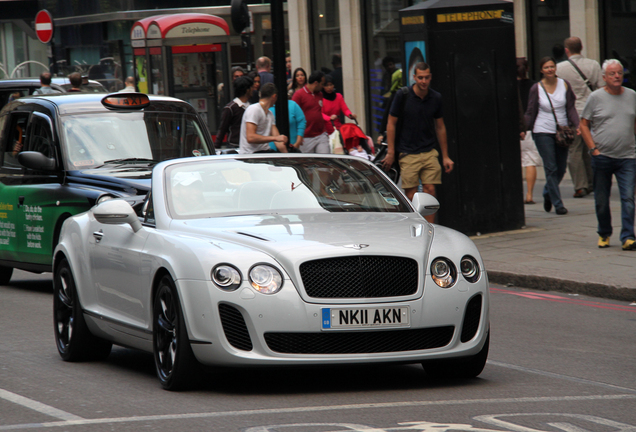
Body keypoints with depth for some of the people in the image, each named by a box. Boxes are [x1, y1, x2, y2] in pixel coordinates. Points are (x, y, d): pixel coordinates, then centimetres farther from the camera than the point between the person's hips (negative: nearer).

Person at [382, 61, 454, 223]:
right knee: (411, 195, -4)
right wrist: (390, 153, -5)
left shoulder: (435, 98, 3)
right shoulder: (402, 96, -7)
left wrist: (445, 156, 13)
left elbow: (440, 126, 13)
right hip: (408, 153, -3)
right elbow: (391, 123, -2)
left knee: (430, 191, -4)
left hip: (430, 152, 3)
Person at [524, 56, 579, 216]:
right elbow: (530, 112, 2)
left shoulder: (564, 85, 3)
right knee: (551, 168, -7)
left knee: (561, 169, 9)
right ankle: (558, 204, -3)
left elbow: (570, 108, 4)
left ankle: (548, 193, 36)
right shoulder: (536, 89, -2)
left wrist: (577, 125, -9)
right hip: (543, 132, -3)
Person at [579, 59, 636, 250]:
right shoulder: (596, 98, 0)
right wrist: (593, 148, -6)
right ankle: (604, 234, 25)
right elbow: (584, 124, 3)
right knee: (601, 200, 8)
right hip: (602, 156, -1)